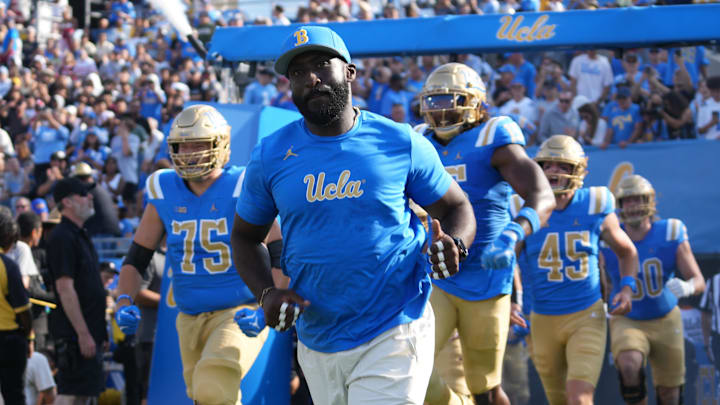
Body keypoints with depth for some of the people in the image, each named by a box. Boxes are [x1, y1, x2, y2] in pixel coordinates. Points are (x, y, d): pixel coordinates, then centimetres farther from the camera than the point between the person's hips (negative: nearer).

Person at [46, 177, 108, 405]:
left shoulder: (80, 236, 18)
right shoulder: (62, 238, -14)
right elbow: (65, 289, -20)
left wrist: (99, 333, 21)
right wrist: (83, 333, -23)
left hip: (89, 331, 10)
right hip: (75, 333, -10)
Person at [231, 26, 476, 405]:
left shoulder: (400, 143, -3)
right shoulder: (270, 156, 1)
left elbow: (455, 207, 8)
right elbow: (245, 237, 13)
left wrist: (453, 244, -15)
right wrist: (266, 293, -6)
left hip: (393, 335, -3)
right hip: (317, 342, 3)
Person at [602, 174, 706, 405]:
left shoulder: (671, 236, -12)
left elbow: (699, 282, -13)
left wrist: (687, 287, -34)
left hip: (665, 322, 1)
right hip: (627, 322, -1)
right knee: (630, 367, -31)